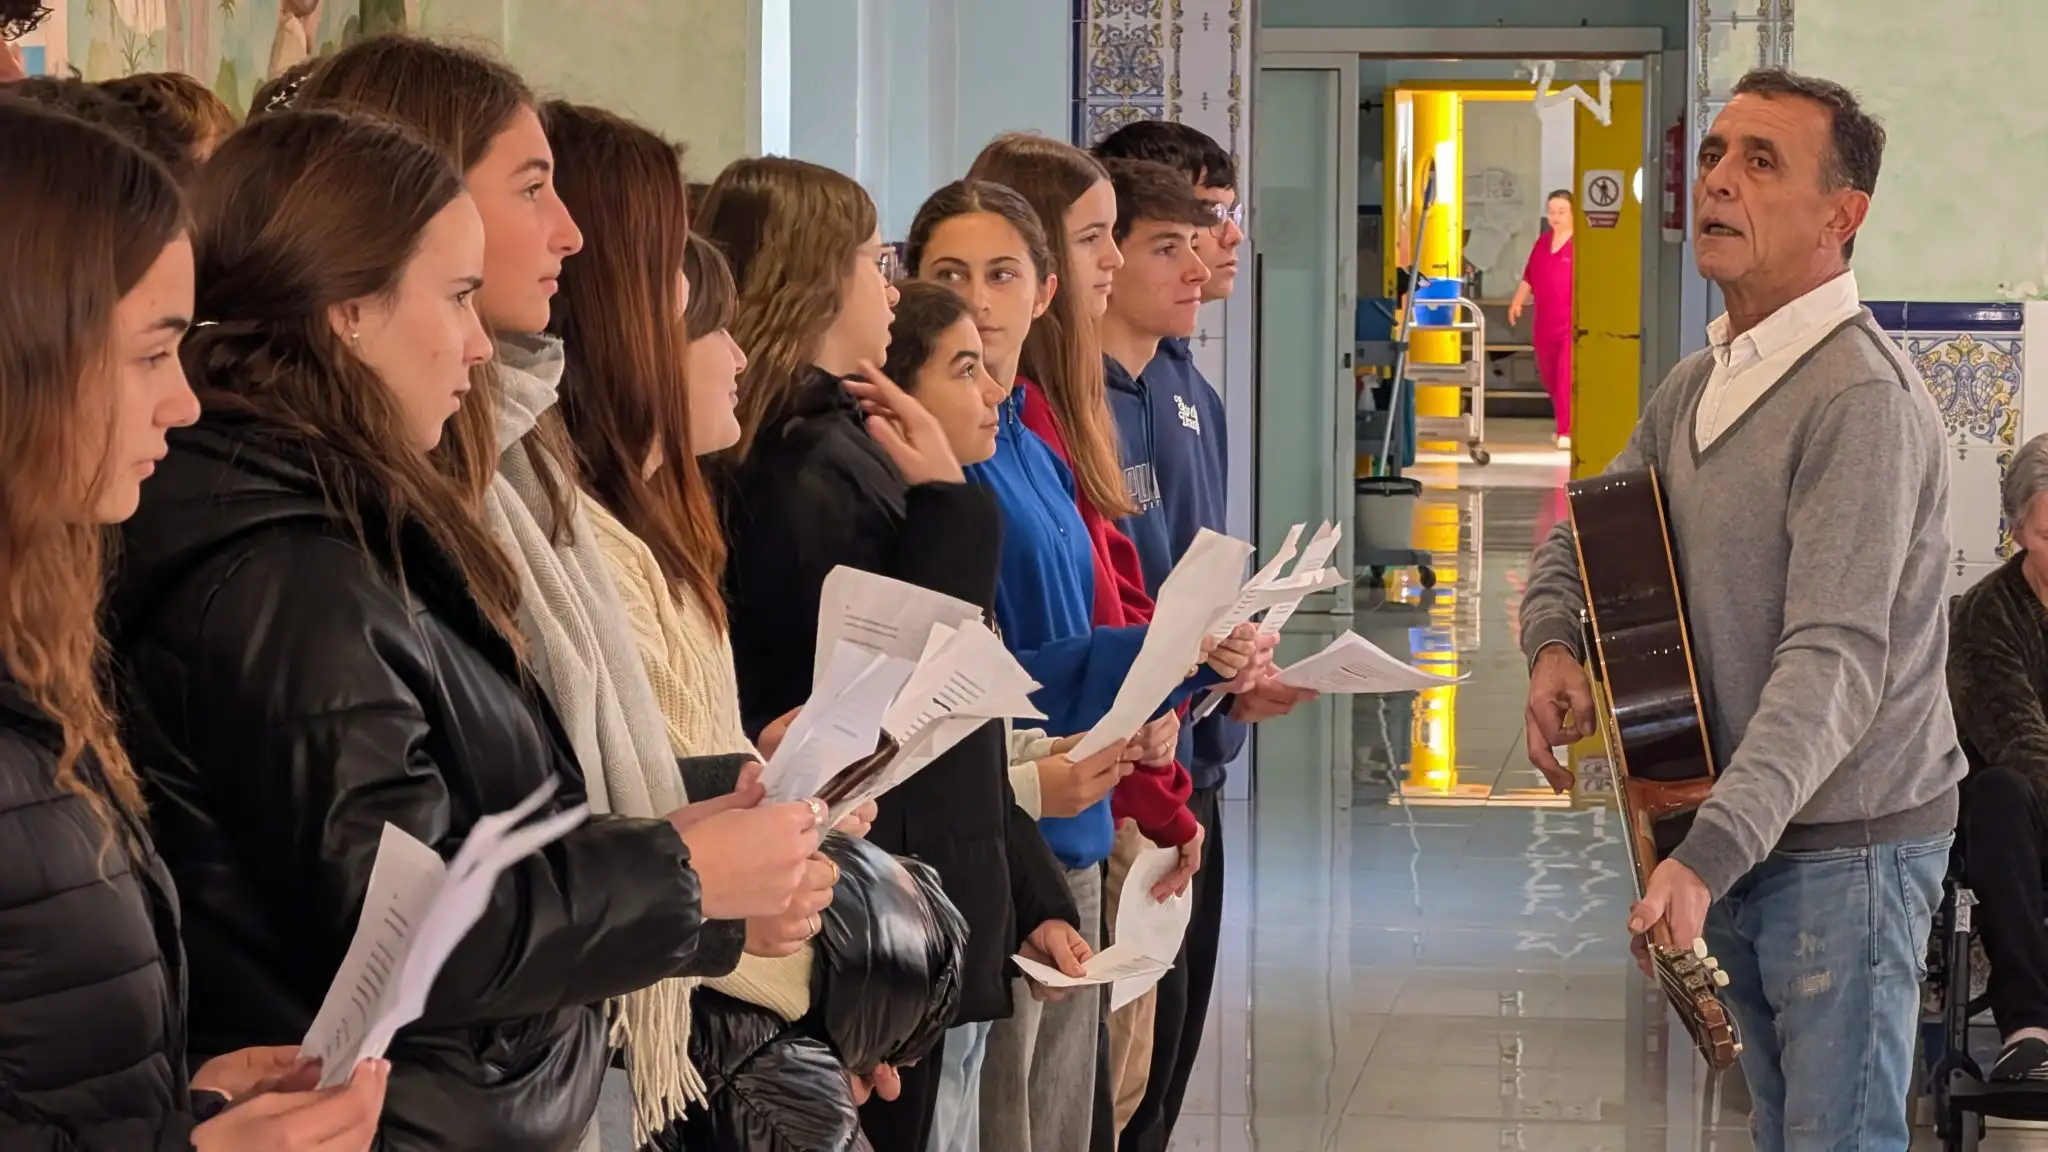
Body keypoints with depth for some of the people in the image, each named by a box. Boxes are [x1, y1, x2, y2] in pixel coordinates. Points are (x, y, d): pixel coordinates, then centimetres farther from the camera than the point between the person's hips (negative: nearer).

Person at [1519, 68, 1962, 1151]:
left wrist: (1709, 855, -35)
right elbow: (1584, 537, 20)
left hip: (1845, 846, -8)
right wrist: (1552, 644, -5)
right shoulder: (1694, 388, 10)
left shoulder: (1861, 399, -19)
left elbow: (1835, 661, -26)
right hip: (1738, 831, 9)